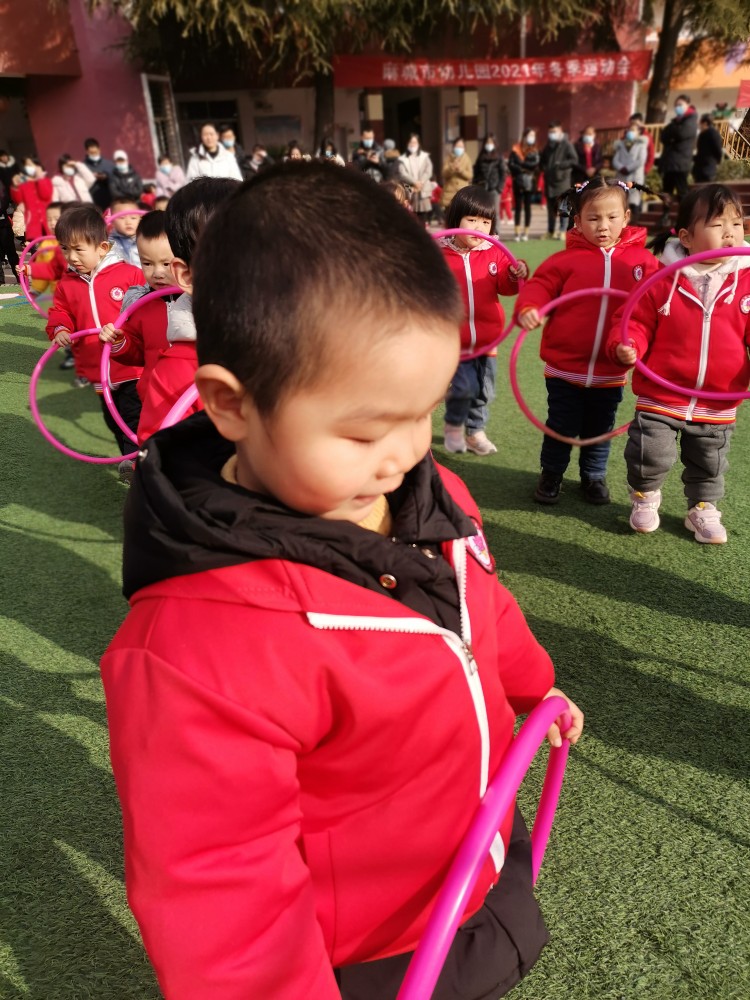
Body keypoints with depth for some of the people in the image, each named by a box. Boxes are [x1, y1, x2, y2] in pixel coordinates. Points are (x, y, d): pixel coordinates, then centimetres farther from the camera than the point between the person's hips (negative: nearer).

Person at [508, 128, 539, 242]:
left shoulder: (535, 151, 8)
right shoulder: (516, 149, 3)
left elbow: (536, 165, -6)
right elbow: (511, 164, -7)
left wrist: (522, 165, -13)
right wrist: (525, 169, -12)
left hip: (530, 182, 1)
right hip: (518, 182, -1)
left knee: (527, 207, 4)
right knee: (518, 207, 0)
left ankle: (526, 232, 7)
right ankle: (517, 232, 2)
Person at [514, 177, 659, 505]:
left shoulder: (642, 260, 0)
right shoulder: (567, 259, -6)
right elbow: (539, 287, -9)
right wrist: (527, 309, -29)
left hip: (611, 371, 2)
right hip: (564, 367, -2)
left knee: (599, 429, 17)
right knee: (561, 427, 11)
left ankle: (594, 475, 38)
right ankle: (551, 473, 32)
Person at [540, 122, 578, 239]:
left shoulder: (567, 145, 0)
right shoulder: (548, 147, 19)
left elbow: (574, 160, -8)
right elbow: (541, 160, 28)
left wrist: (561, 165, -17)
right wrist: (544, 168, 6)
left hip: (562, 180, -6)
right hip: (549, 180, 6)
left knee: (562, 206, -10)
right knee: (551, 207, 8)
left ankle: (562, 230, -9)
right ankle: (550, 231, 13)